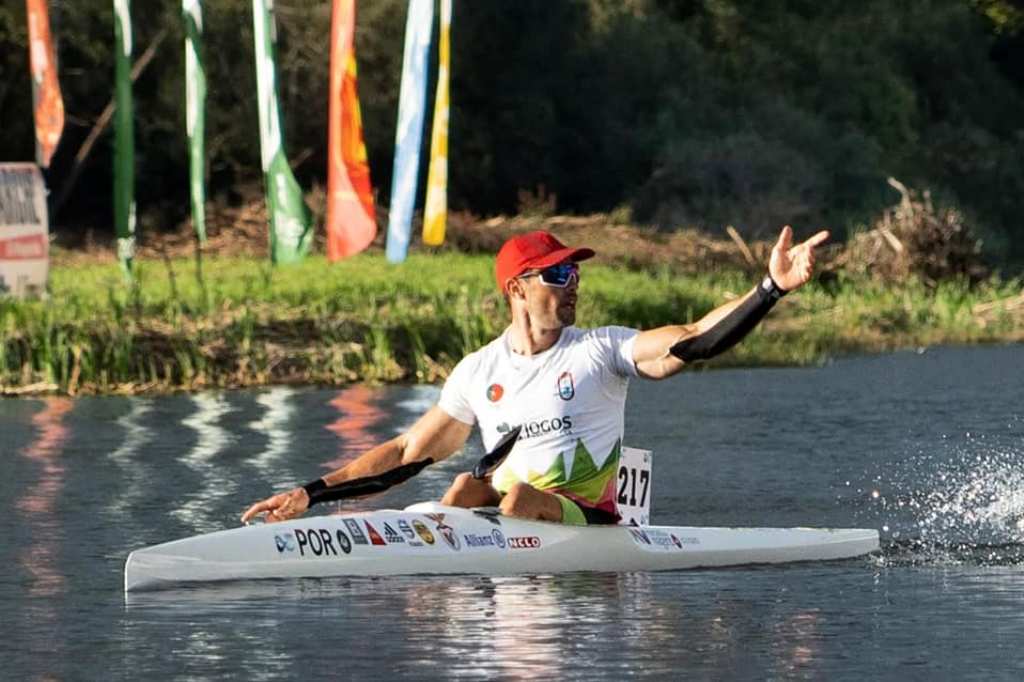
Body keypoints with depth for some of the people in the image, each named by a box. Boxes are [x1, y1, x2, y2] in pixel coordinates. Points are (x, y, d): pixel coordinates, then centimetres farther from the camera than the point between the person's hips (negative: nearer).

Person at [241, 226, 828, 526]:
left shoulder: (601, 351, 1)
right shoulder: (479, 372, 10)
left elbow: (693, 342, -12)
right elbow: (406, 452, 14)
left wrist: (772, 289, -25)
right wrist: (313, 492, 8)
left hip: (590, 524, -3)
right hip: (505, 512, 3)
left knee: (518, 497, -30)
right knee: (469, 486, -25)